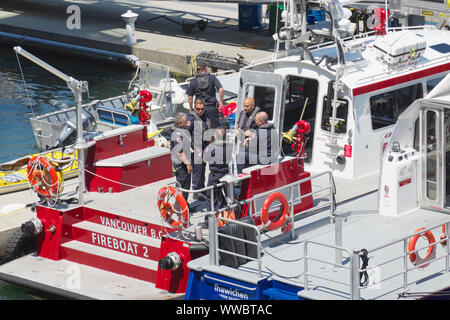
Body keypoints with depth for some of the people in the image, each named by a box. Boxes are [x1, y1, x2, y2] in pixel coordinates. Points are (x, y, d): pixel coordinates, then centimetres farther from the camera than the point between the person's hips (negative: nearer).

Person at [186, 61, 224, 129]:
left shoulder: (193, 81, -1)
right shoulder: (212, 78, -4)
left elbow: (190, 97, -1)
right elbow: (221, 90, -14)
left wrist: (191, 109, 12)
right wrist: (221, 101, -1)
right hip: (212, 108, -1)